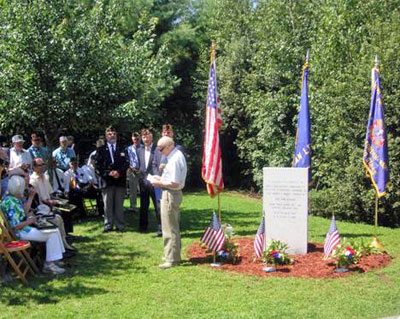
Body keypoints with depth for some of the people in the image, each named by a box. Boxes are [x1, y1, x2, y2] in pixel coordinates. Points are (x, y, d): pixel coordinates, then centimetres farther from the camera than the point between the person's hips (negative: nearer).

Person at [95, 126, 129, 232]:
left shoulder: (122, 149, 12)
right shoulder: (101, 150, 9)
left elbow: (126, 163, 4)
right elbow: (98, 165, 2)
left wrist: (119, 172, -12)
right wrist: (108, 173, -12)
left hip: (120, 180, 1)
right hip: (107, 180, -1)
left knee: (119, 204, 3)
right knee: (107, 204, 1)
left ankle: (120, 225, 9)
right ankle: (108, 225, 8)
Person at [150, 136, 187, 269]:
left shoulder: (175, 159, -23)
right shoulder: (177, 155, 9)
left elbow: (174, 183, -26)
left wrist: (159, 183, -14)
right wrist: (161, 179, 9)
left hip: (170, 194, -11)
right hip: (173, 194, 11)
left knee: (170, 228, -2)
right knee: (174, 227, 20)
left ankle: (171, 259, 6)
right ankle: (174, 255, 33)